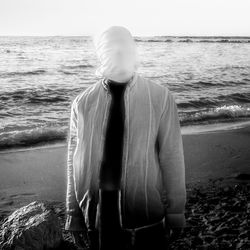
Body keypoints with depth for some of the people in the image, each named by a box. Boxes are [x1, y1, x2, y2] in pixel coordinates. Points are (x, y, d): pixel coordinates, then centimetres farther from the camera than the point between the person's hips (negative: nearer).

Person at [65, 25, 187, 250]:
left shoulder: (160, 98, -8)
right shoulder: (83, 103, -3)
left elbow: (172, 157, -5)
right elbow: (74, 161, 1)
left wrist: (175, 213, 0)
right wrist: (74, 214, 5)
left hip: (147, 216, -1)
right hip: (98, 215, 1)